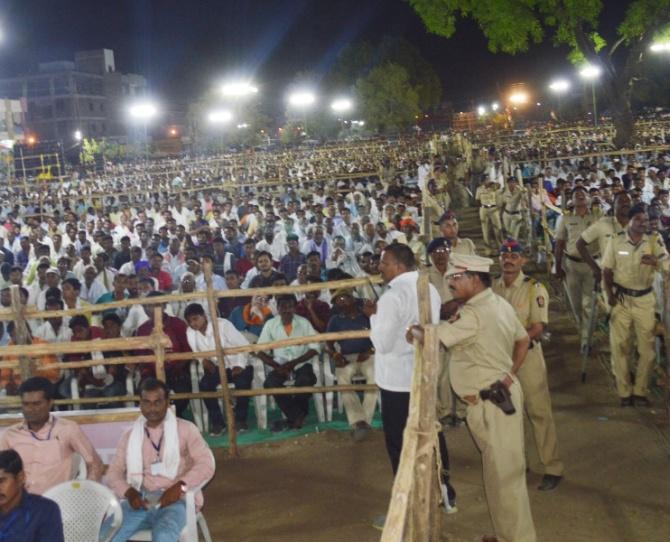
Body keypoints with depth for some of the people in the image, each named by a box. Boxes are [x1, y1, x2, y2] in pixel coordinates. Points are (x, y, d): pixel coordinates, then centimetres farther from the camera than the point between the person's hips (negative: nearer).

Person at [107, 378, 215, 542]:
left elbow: (206, 464, -5)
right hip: (140, 501, 3)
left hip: (174, 500, -3)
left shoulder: (185, 429, 5)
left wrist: (179, 487, -21)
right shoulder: (130, 436, 15)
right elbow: (113, 472, 9)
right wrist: (129, 492, -12)